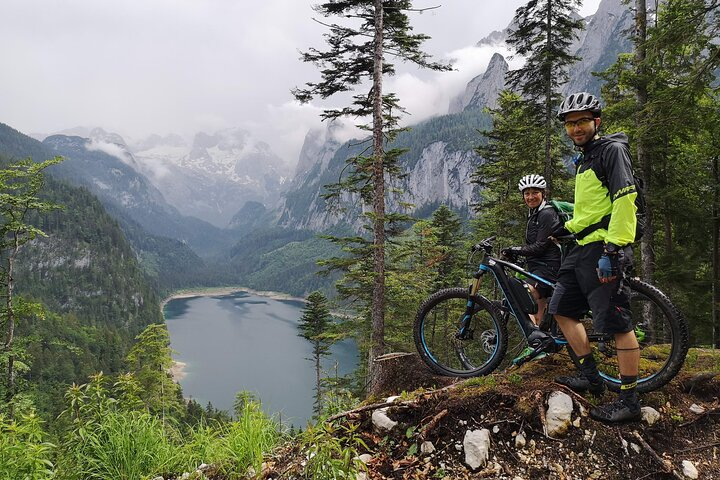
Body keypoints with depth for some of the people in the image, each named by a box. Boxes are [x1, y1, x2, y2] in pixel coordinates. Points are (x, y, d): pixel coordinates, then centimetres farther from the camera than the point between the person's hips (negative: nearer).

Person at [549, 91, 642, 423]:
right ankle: (591, 376, 19)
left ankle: (629, 401, 1)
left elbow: (625, 199, -19)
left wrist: (613, 249, -25)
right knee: (562, 310, 11)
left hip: (604, 250, -10)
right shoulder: (584, 160, 21)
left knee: (616, 322, -8)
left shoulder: (612, 150, -7)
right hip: (582, 247, 10)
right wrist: (565, 228, 27)